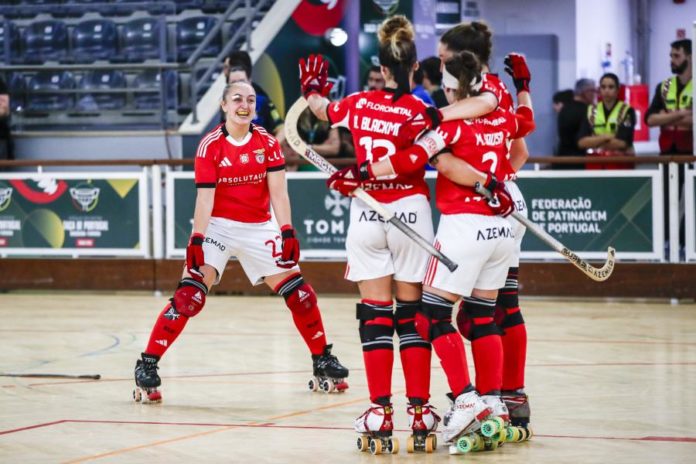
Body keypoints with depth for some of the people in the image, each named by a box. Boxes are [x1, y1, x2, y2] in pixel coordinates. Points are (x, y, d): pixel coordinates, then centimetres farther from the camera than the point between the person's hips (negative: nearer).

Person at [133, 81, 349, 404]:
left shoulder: (267, 143, -1)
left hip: (258, 229, 3)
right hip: (218, 227, -3)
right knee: (188, 297, -17)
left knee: (299, 292, 1)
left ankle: (323, 364, 19)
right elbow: (204, 198, -14)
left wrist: (287, 231, -14)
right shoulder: (210, 145, -9)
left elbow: (278, 192, -5)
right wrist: (196, 240, -21)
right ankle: (146, 367, -13)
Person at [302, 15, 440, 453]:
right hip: (410, 214, -2)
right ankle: (420, 410, 4)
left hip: (366, 215, 2)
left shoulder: (359, 103, 3)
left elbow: (320, 109, 25)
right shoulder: (419, 110, -8)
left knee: (375, 316, 4)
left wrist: (312, 89, 41)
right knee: (412, 316, 5)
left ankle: (381, 411, 0)